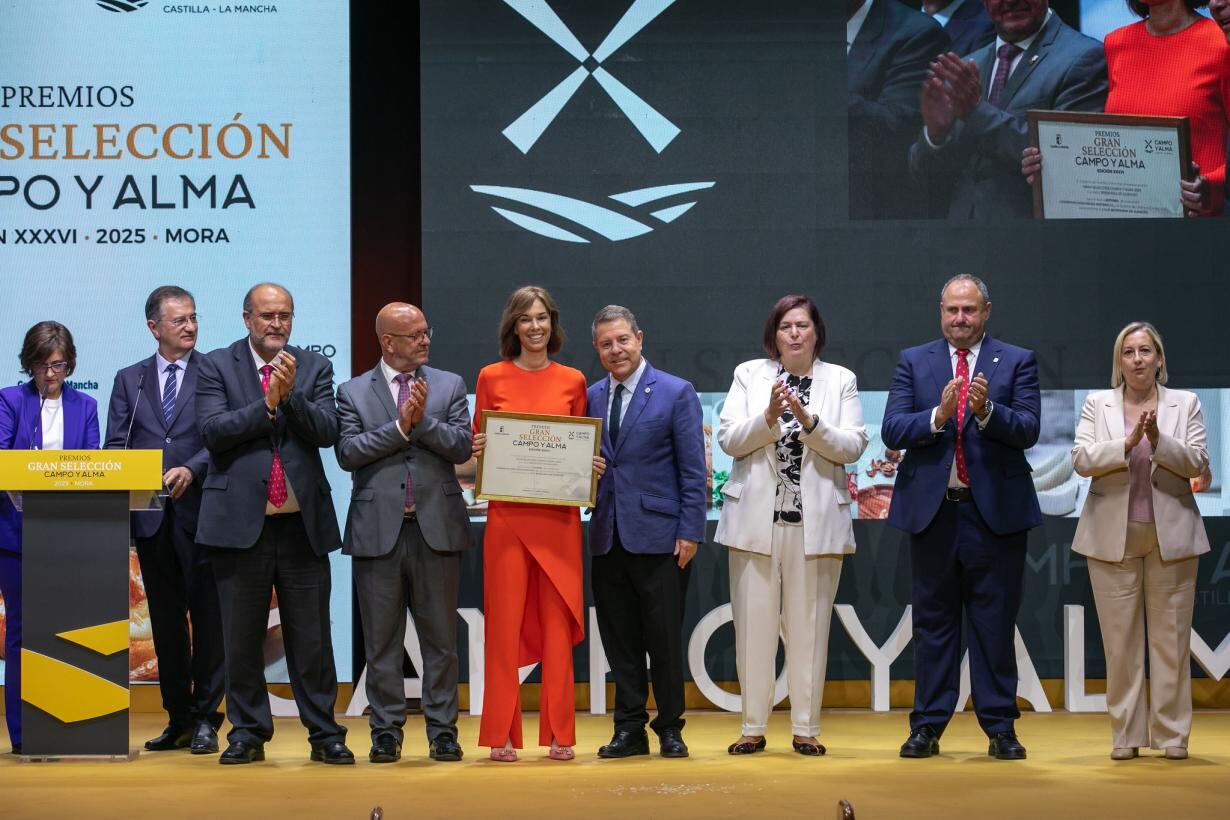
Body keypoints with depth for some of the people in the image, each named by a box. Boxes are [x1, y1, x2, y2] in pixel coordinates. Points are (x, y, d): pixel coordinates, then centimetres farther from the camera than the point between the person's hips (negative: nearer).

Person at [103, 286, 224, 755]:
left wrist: (190, 470, -20)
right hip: (151, 517, 4)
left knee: (207, 617, -3)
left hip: (201, 513, -4)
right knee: (166, 620, 9)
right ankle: (177, 719, 17)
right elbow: (115, 444, 7)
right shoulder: (129, 380, 14)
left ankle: (205, 719, 3)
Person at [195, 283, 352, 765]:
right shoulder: (217, 366, 3)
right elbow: (213, 430, -10)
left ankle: (324, 734, 12)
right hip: (240, 521, -1)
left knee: (311, 637, 4)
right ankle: (248, 732, 16)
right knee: (241, 638, 5)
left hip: (303, 523, 1)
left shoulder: (314, 368, 8)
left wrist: (291, 395, -17)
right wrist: (268, 403, -16)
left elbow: (327, 432, -3)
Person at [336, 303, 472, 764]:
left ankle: (442, 730, 11)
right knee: (381, 640, 5)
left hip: (437, 527, 1)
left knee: (441, 638, 4)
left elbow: (462, 447, -2)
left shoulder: (449, 385, 9)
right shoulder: (353, 392, 6)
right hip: (379, 530, -1)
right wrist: (400, 426, -12)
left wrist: (423, 419, -14)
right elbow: (347, 453, -7)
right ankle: (386, 732, 12)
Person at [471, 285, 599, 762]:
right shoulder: (492, 378, 5)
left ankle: (559, 734, 8)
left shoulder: (572, 382, 8)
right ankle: (501, 735, 4)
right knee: (505, 622, -2)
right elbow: (479, 442, 10)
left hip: (558, 516, 1)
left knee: (557, 624, 2)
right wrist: (479, 449, -11)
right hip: (507, 515, -1)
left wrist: (590, 466, -6)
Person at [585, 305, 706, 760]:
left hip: (659, 535, -4)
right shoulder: (591, 396, 10)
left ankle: (669, 728, 13)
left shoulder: (677, 393, -3)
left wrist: (690, 532, -10)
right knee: (619, 639, 8)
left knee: (665, 638, 1)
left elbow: (693, 469, -5)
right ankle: (629, 729, 16)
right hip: (608, 536, 4)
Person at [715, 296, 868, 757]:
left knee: (809, 626, 2)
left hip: (816, 522, 0)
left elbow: (853, 447, -2)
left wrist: (808, 420, -16)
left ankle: (806, 729, 8)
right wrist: (768, 417, -16)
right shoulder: (749, 375, 8)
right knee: (754, 624, 0)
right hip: (756, 517, 0)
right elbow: (729, 440, 0)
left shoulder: (840, 380, 7)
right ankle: (753, 728, 8)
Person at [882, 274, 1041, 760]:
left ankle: (1000, 727, 10)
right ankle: (928, 725, 13)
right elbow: (891, 431, -3)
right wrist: (938, 415, -19)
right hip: (931, 509, 1)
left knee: (995, 622, 3)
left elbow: (1028, 430, -8)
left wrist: (986, 411, -25)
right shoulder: (913, 362, 8)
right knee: (933, 622, 7)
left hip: (995, 509, -1)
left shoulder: (1017, 362, 4)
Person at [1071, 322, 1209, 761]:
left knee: (1171, 635, 2)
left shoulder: (1186, 404, 6)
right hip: (1113, 535, 0)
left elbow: (1197, 463, -4)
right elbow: (1081, 459, -6)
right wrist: (1128, 443, -20)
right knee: (1120, 637, 2)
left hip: (1171, 536, 0)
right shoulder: (1097, 404, 6)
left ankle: (1172, 733, 7)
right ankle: (1125, 734, 7)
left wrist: (1159, 440, -20)